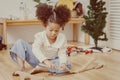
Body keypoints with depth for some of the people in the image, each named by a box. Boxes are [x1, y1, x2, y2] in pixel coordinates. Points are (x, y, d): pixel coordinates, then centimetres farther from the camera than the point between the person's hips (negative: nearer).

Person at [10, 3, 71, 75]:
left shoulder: (62, 38, -13)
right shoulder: (40, 36, -20)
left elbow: (62, 53, -18)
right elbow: (35, 49, -37)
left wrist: (63, 63, -42)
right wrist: (45, 61, -54)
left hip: (52, 61, 2)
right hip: (38, 59, -1)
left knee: (67, 64, -29)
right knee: (20, 42, -17)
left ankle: (40, 68, -29)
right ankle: (21, 66, -29)